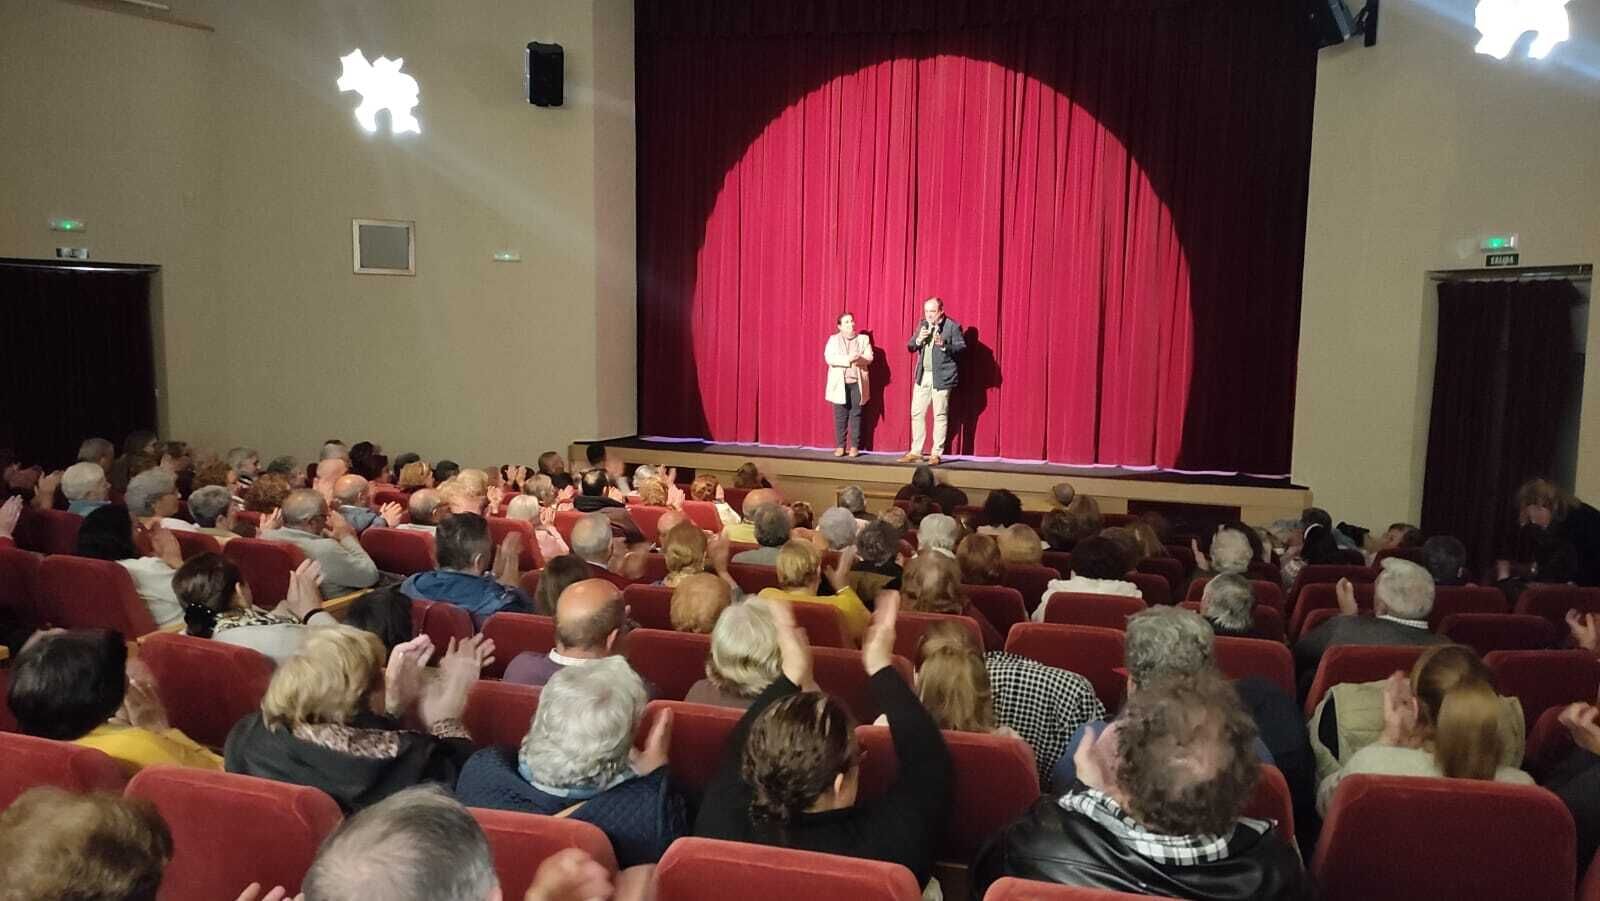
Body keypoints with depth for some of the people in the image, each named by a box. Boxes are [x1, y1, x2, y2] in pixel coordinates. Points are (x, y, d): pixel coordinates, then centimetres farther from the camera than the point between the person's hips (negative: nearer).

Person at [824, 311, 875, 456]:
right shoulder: (833, 339, 7)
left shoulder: (863, 338, 11)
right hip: (839, 383, -1)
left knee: (856, 415, -1)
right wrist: (847, 359, -21)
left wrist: (858, 358, -21)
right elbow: (829, 357, -8)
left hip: (857, 383, 1)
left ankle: (854, 446, 3)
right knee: (840, 416, -1)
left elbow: (869, 357, 0)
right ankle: (840, 446, 5)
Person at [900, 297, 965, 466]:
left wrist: (944, 345, -24)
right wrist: (918, 340, -9)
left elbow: (962, 347, -10)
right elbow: (910, 346, 13)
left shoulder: (952, 326, -5)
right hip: (922, 376, 6)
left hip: (941, 377, -6)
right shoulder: (922, 325, 12)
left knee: (940, 415, -1)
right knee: (916, 413, 7)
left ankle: (936, 454, 5)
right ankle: (915, 452, 15)